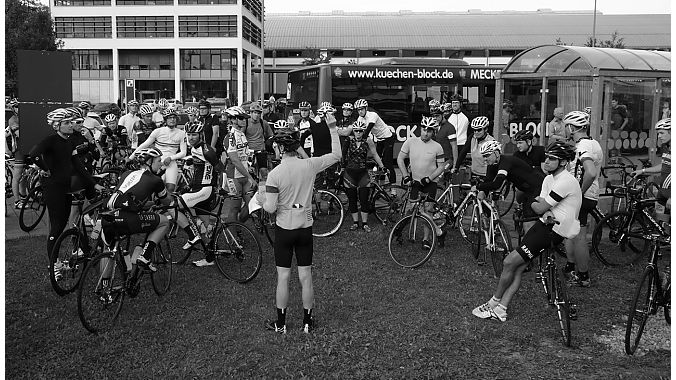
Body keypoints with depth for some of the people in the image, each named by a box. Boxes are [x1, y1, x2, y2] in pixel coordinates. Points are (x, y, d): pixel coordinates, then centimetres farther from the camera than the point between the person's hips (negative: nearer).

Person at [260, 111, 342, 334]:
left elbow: (270, 209, -17)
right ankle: (307, 322, 22)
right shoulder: (310, 165, -8)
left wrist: (260, 200, 5)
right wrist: (332, 128, 7)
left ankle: (280, 324, 19)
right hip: (305, 228, 3)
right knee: (306, 277, 11)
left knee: (283, 277, 8)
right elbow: (336, 155, 6)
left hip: (284, 230, -2)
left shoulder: (275, 174, -15)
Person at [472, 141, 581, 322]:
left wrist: (533, 202, 3)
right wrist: (548, 213, -16)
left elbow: (540, 208, -18)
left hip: (554, 231, -9)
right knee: (517, 268, 3)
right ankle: (500, 310, 7)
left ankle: (494, 302, 10)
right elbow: (544, 207, 6)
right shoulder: (549, 178, 13)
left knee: (509, 263, -10)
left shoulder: (565, 181, -20)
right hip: (544, 224, 9)